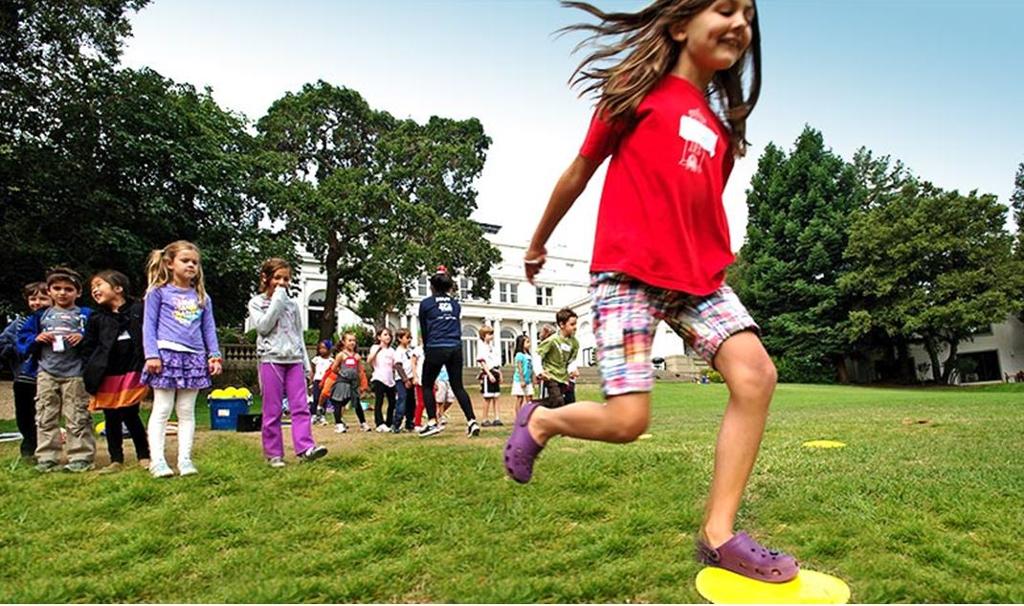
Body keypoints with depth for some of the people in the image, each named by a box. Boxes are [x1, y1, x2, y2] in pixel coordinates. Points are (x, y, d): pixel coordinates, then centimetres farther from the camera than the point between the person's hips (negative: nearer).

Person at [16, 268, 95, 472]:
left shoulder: (85, 315, 3)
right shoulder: (41, 315, 12)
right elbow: (23, 337, 13)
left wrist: (83, 338, -18)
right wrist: (36, 339, -6)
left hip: (75, 373, -4)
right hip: (46, 373, 4)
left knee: (78, 418, 0)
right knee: (45, 418, 7)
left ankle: (81, 457, 5)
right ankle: (46, 458, 14)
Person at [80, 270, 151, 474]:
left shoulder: (138, 310, -1)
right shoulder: (96, 318, 7)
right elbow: (88, 348, 7)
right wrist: (92, 373, -1)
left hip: (133, 373, -3)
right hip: (107, 377, 3)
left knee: (131, 416, -1)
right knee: (111, 419, 8)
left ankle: (144, 456, 13)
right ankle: (116, 460, 18)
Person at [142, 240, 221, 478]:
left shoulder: (202, 297, 14)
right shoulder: (158, 292, 3)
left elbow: (209, 329, 14)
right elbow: (149, 325, -1)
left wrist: (215, 355, 6)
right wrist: (151, 354, -10)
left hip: (194, 358, 4)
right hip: (167, 354, -4)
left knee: (187, 411, 7)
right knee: (162, 410, -1)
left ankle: (185, 459, 11)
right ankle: (157, 460, 3)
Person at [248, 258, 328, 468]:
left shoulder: (292, 304, 15)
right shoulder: (256, 302, 6)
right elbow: (263, 326, -11)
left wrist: (306, 363, 12)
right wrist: (277, 300, -9)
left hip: (294, 359, 3)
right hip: (271, 359, -3)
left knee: (301, 406, -6)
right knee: (272, 410, 0)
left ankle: (305, 448, -9)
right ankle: (273, 454, 7)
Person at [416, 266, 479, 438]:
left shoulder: (426, 303, 4)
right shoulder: (455, 304, 14)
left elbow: (424, 330, 11)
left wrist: (426, 350, 22)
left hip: (436, 349, -4)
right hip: (456, 349, 4)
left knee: (427, 385, 12)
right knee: (458, 386, 10)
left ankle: (432, 422, 5)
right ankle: (472, 422, 0)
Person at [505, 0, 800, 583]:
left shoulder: (720, 125, 17)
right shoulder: (640, 91, 1)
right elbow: (579, 171, 6)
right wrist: (538, 244, 14)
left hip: (699, 277, 7)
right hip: (630, 271, -6)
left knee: (756, 374, -13)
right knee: (627, 420, -14)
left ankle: (718, 533, -2)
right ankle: (539, 421, 19)